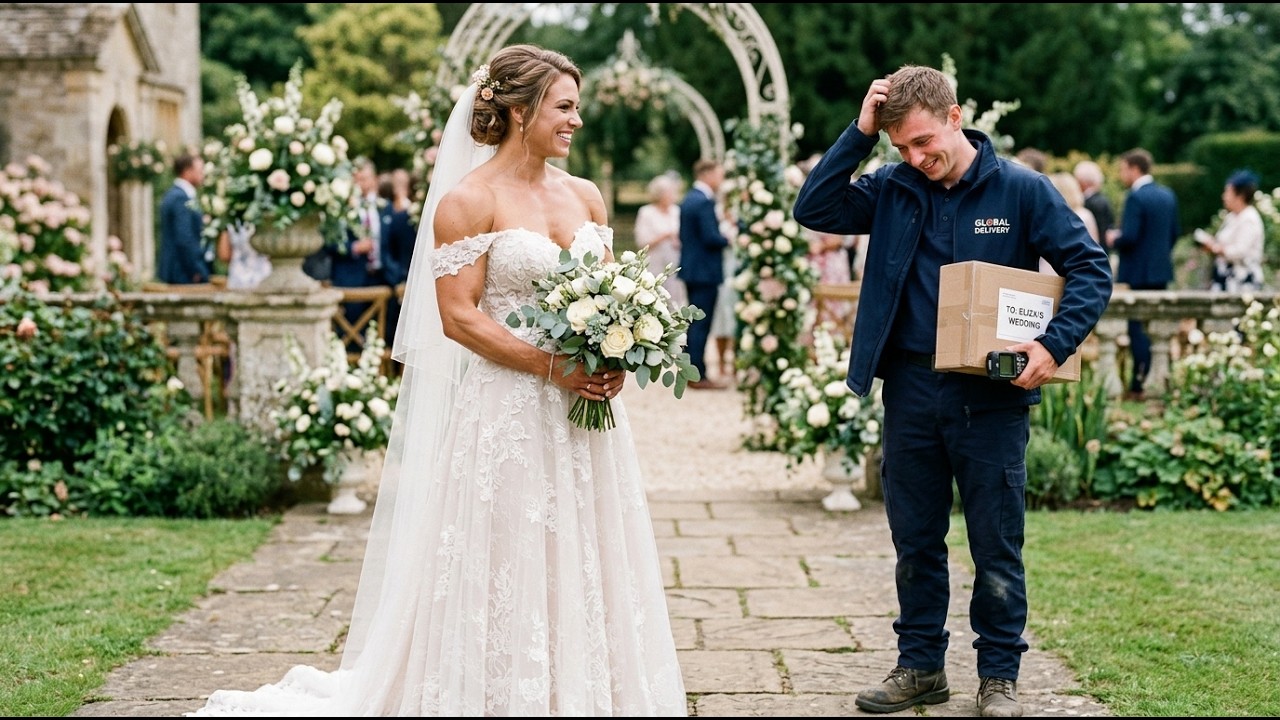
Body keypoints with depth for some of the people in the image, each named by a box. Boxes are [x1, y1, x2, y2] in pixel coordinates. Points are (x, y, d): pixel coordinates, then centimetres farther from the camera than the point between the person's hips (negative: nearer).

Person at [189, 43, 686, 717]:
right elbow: (459, 316, -13)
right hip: (505, 415, -6)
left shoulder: (585, 195, 11)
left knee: (581, 568, 10)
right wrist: (555, 366, -17)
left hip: (585, 412, 6)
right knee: (507, 574, 0)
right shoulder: (468, 201, -8)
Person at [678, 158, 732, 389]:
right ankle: (698, 376, -3)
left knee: (695, 323, 15)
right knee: (701, 324, -5)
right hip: (705, 270, -10)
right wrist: (730, 240, -5)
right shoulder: (704, 201, -17)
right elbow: (711, 237, -22)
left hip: (691, 268, 10)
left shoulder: (688, 199, 13)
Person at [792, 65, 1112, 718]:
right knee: (915, 541, 12)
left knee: (996, 547, 5)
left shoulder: (1021, 190, -4)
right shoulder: (893, 189, 5)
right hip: (910, 390, 3)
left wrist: (1055, 344, -19)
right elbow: (814, 209, -2)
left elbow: (1090, 268, -5)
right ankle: (920, 665, 25)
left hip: (992, 395, -3)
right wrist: (860, 134, -8)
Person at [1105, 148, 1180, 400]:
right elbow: (1174, 233, 13)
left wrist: (1113, 239, -3)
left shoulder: (1135, 197, -16)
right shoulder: (1168, 195, 9)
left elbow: (1129, 237, -22)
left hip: (1137, 273, -8)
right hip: (1161, 271, 8)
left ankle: (1138, 385, -2)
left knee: (1137, 327, -3)